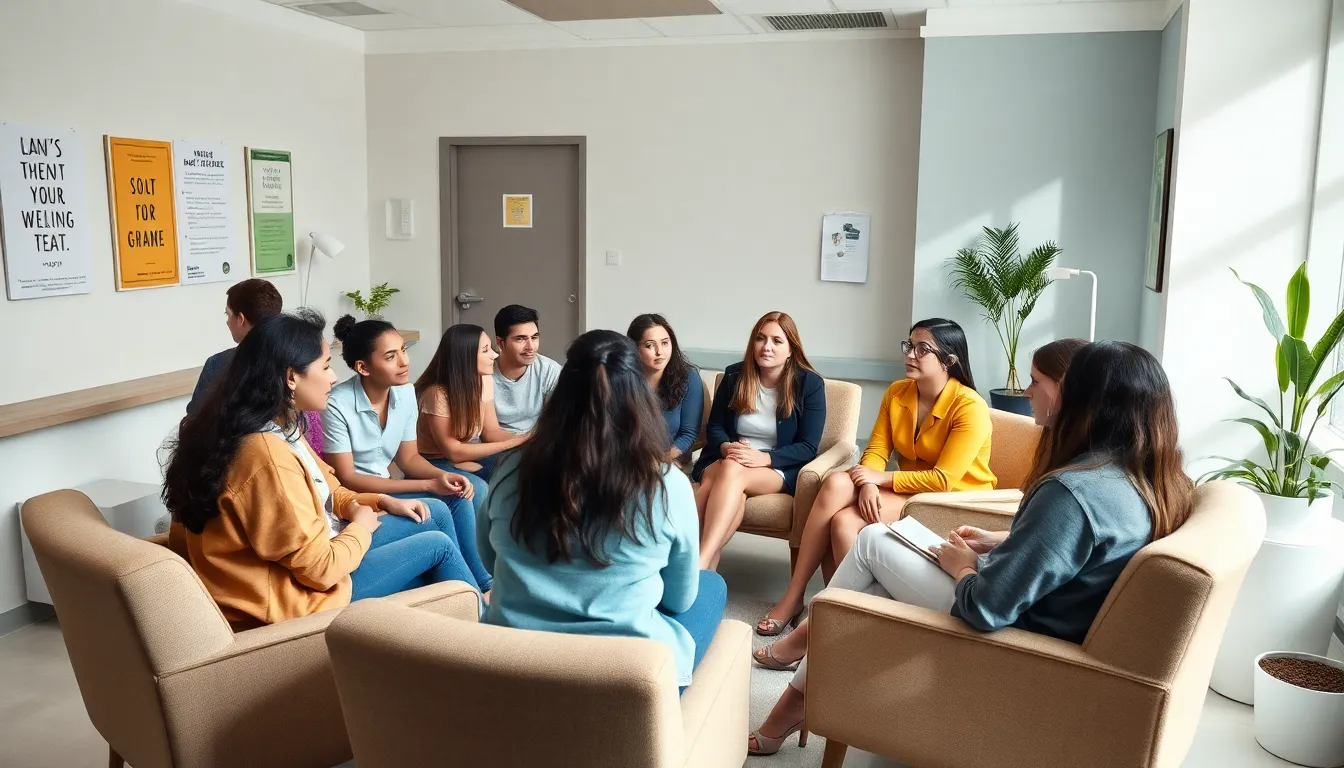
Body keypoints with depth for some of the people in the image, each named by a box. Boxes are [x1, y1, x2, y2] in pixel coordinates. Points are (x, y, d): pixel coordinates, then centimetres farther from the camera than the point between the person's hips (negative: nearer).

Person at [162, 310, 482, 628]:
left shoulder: (276, 429, 0)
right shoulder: (268, 454, -32)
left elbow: (324, 492, 15)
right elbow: (320, 569, -28)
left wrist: (381, 501, 3)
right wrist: (361, 526, -10)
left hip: (296, 562, 10)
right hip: (294, 594, -10)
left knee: (433, 515, 12)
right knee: (438, 545, 0)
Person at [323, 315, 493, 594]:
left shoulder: (405, 393, -3)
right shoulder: (337, 405, -22)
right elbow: (346, 480, -20)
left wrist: (443, 476, -16)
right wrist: (428, 485, -21)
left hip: (385, 491, 6)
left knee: (458, 496, -15)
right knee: (436, 511, -24)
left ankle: (484, 584, -7)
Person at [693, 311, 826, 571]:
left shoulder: (810, 384, -2)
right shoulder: (734, 375, 6)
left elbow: (808, 447, -5)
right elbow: (714, 427, 10)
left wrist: (765, 457, -22)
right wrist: (726, 447, -15)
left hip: (778, 469, -2)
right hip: (724, 460, 2)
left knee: (733, 471, -37)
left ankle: (699, 566, -48)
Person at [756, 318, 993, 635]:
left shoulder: (969, 407, -18)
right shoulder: (896, 392, 2)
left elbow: (944, 480, -22)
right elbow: (876, 451, -1)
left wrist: (880, 478, -19)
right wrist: (867, 485, -23)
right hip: (909, 490, 6)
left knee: (845, 522, -27)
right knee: (836, 483, -24)